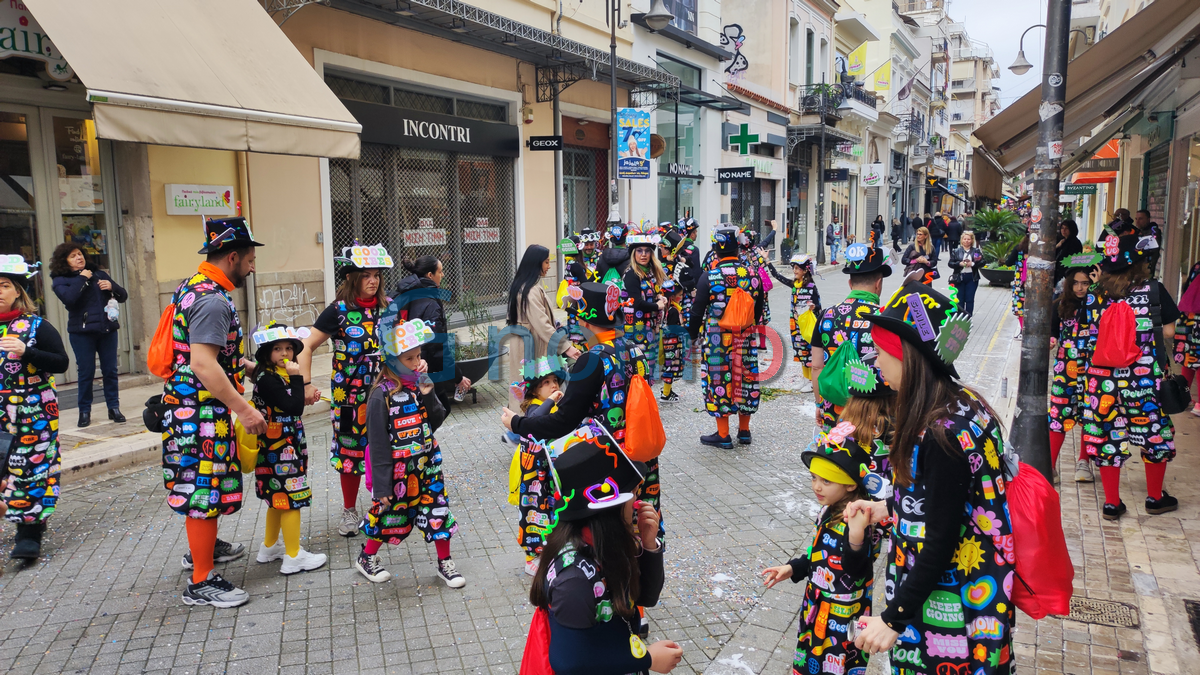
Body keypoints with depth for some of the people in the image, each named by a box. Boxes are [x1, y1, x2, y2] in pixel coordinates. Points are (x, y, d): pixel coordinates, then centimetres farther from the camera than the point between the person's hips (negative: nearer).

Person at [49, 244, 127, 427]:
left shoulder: (99, 274, 14)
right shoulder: (60, 281, 3)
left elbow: (123, 296, 12)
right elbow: (68, 298, -19)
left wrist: (111, 286, -7)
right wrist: (82, 278, -11)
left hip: (107, 329, 3)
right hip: (82, 332, -3)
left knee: (110, 370, 3)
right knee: (86, 373, -1)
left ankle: (114, 407, 11)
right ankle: (84, 411, 11)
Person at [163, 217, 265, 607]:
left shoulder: (191, 287, 12)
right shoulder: (213, 299, -21)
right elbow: (203, 365, -28)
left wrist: (243, 366, 25)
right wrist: (244, 410, -25)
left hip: (187, 404, 11)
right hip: (203, 410, -11)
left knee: (201, 484, 25)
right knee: (206, 490, -3)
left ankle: (203, 547, 44)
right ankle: (202, 583, 6)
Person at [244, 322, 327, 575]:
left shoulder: (279, 376, 11)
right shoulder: (267, 379, -18)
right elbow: (294, 407, -25)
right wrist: (296, 378, -22)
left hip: (283, 450, 10)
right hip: (280, 452, -10)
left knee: (278, 500, 20)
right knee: (291, 500, -4)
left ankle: (269, 547, 33)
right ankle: (294, 557, 3)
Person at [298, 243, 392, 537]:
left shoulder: (388, 306, 2)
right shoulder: (339, 311, -7)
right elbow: (306, 347, -5)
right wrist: (306, 384, -13)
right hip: (349, 395, -2)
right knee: (350, 450, 8)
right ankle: (349, 511, 26)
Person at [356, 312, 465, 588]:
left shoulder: (419, 384, -2)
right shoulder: (382, 395, -18)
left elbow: (435, 423, 4)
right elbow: (378, 443, -16)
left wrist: (428, 396, -13)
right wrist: (381, 486, -14)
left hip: (427, 465, 5)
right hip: (398, 471, -5)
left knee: (439, 511, 9)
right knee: (389, 515, 12)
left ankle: (445, 564, 26)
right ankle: (366, 558, 38)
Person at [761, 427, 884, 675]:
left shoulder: (860, 520, -26)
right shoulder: (829, 511, 1)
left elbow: (855, 569, -36)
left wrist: (856, 535, -52)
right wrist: (792, 568, 11)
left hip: (842, 614, -8)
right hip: (817, 605, 8)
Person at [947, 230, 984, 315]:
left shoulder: (976, 251, 5)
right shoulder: (956, 251, 4)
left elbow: (982, 262, 1)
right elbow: (950, 263, 1)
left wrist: (972, 264, -15)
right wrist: (959, 264, -16)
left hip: (972, 278, 0)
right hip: (959, 278, 0)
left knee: (970, 299, 0)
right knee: (960, 299, 3)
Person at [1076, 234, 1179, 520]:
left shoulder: (1094, 296, 0)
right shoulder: (1153, 290, -6)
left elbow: (1082, 341, 2)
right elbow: (1169, 332, -4)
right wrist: (1149, 332, 15)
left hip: (1101, 379, 2)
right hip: (1144, 379, -2)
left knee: (1107, 438, 10)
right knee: (1156, 434, 17)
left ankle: (1112, 503, 18)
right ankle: (1155, 498, 31)